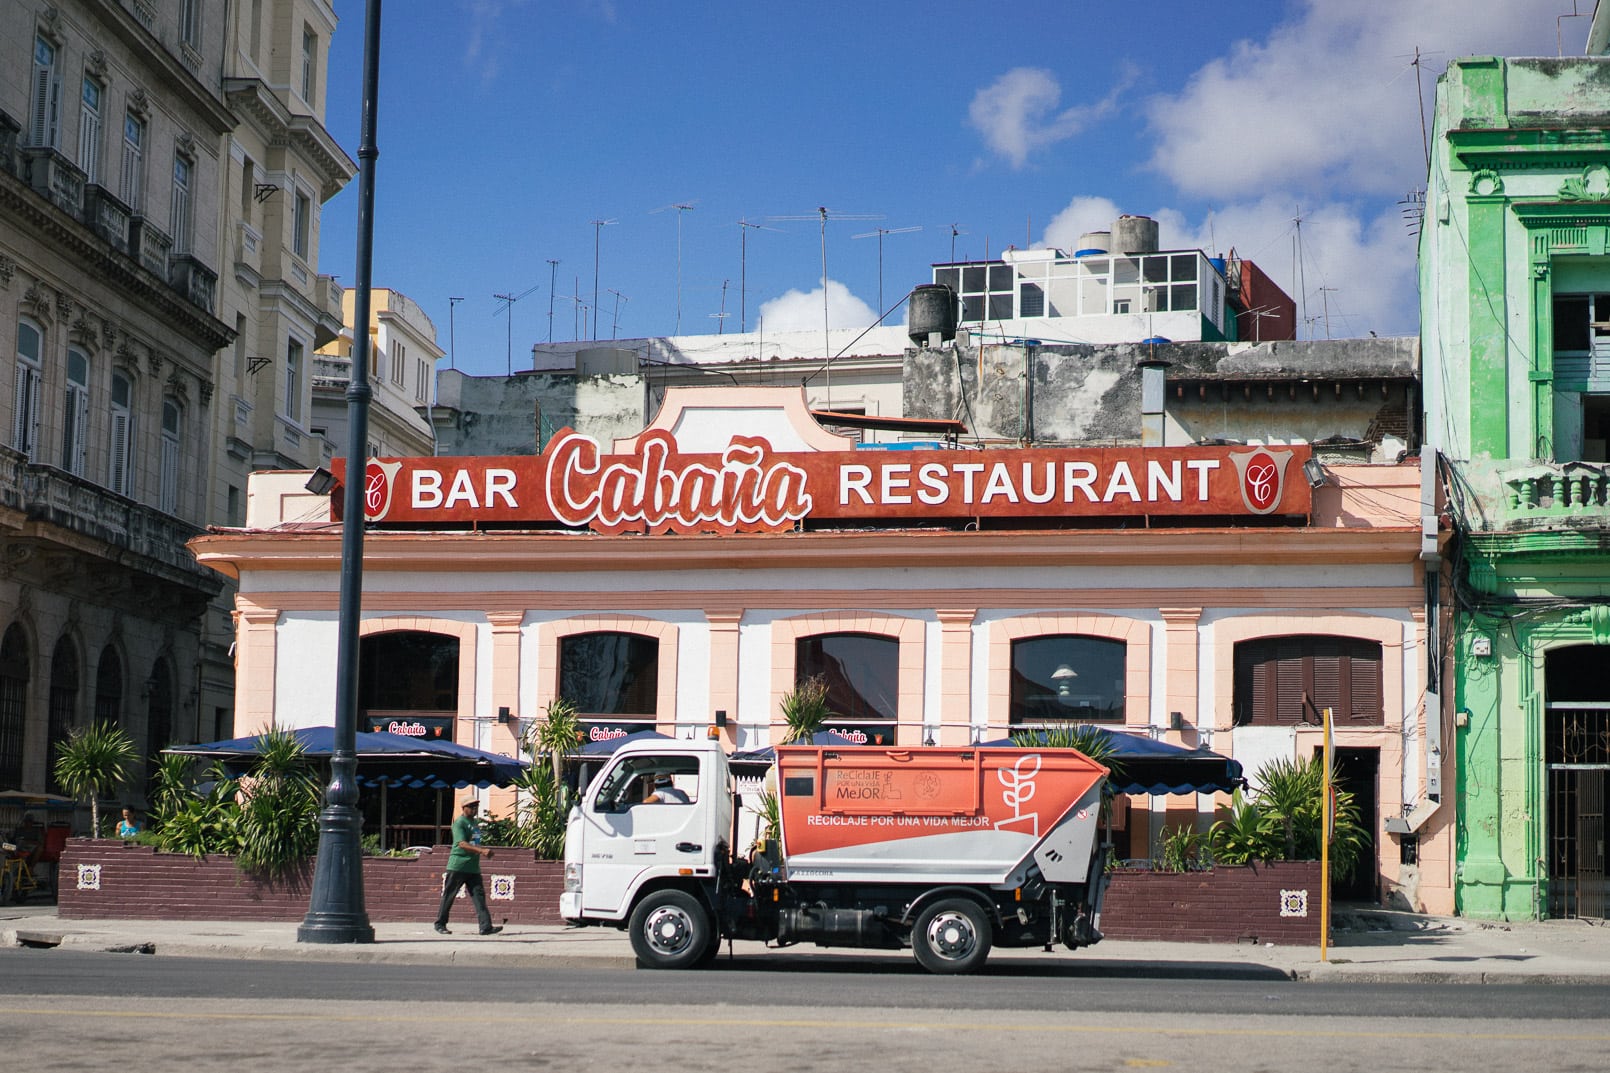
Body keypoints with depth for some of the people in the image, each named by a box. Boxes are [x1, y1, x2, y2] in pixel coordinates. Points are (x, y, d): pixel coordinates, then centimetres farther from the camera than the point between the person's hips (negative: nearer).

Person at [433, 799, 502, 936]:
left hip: (473, 867, 7)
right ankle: (440, 924, 13)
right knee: (449, 896, 2)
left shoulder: (474, 823, 17)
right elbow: (462, 844, -22)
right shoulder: (459, 823, -10)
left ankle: (486, 926, -12)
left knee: (479, 894, -4)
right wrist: (482, 850, -31)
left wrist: (485, 850, 9)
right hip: (458, 865, -7)